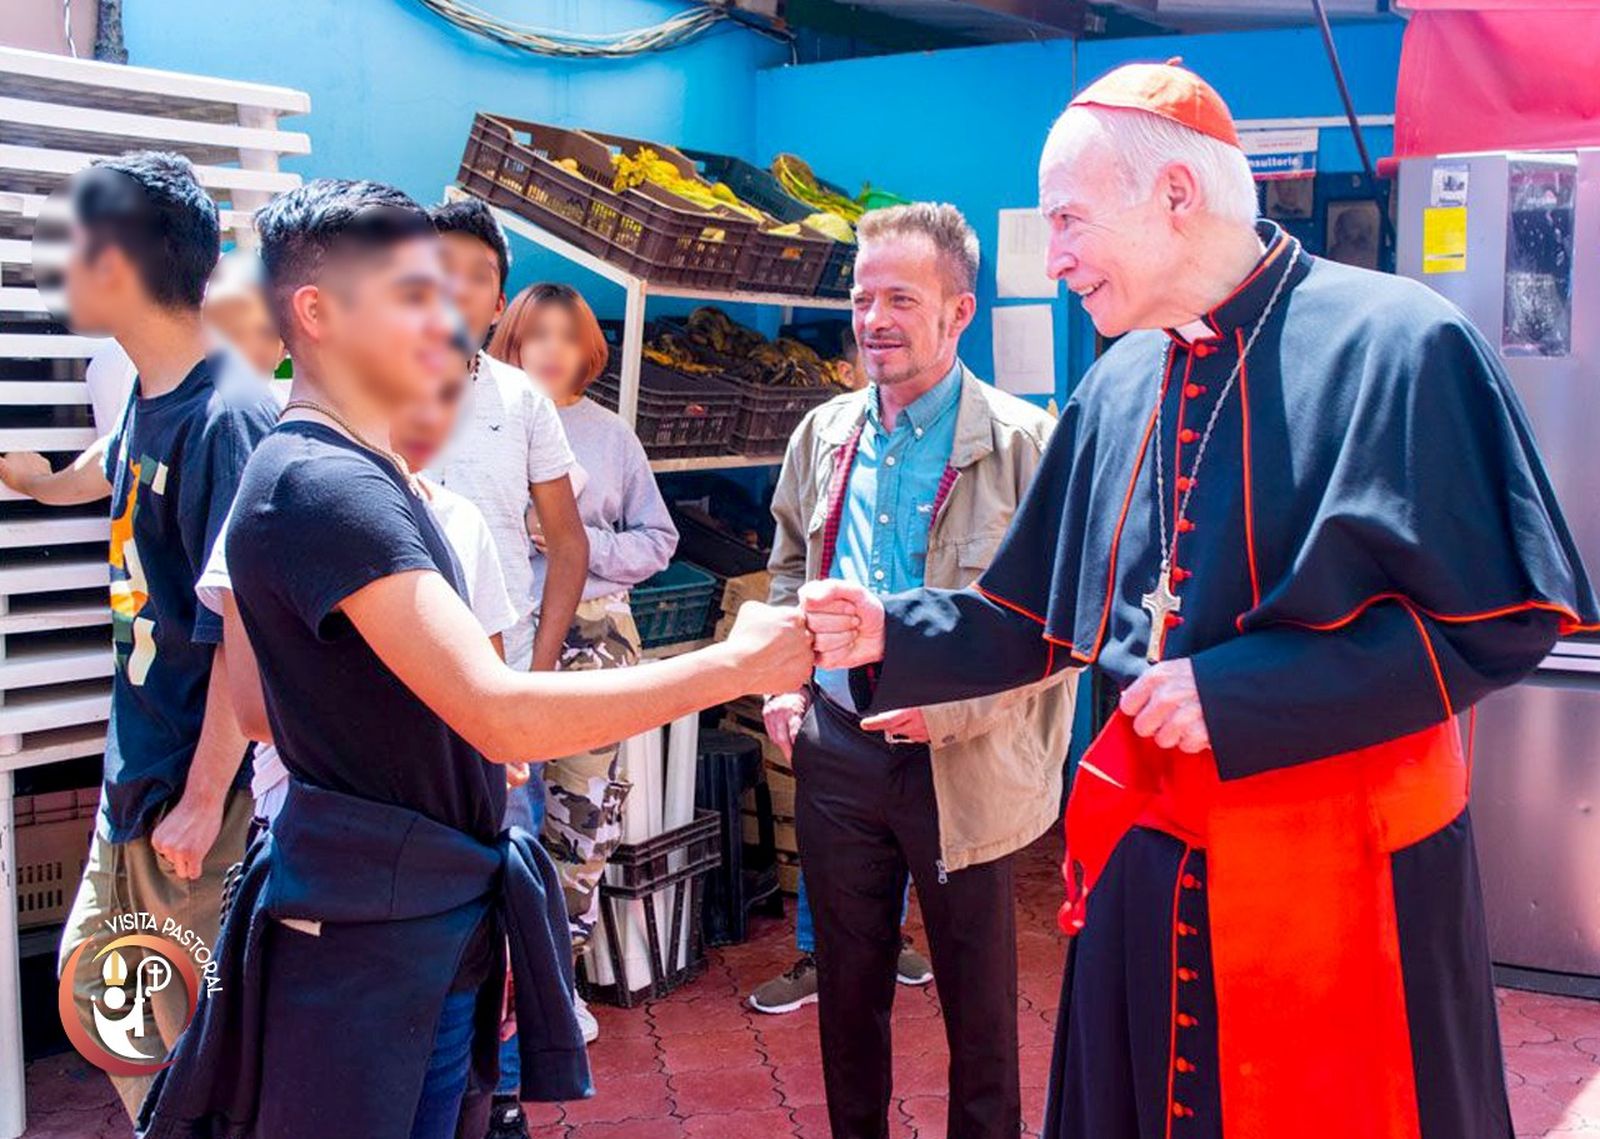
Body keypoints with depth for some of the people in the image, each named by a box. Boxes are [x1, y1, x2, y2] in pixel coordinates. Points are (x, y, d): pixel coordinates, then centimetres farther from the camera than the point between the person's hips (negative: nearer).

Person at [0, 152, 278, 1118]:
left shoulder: (226, 419, -22)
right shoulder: (151, 398, 5)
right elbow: (82, 478, 28)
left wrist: (203, 800, -19)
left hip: (200, 781, -9)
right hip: (141, 761, 9)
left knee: (197, 1025, 4)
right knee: (96, 978, 20)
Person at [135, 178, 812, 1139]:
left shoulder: (366, 473, 11)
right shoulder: (324, 486, -21)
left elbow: (261, 707, 17)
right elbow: (501, 715, -30)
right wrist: (735, 663, -23)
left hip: (443, 909, 9)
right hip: (363, 920, -9)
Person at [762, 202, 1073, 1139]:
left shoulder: (1025, 444, -11)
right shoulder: (824, 435, 7)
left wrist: (954, 707, -20)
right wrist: (781, 684, 8)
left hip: (961, 767, -4)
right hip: (836, 745, 5)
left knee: (977, 994, 9)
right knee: (848, 981, 17)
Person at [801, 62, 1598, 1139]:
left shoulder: (1397, 345, -14)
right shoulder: (1118, 387, 8)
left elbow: (1500, 617, -17)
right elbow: (1035, 620, 14)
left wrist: (1235, 693, -20)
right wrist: (887, 634, -3)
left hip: (1343, 858, -6)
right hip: (1149, 849, 6)